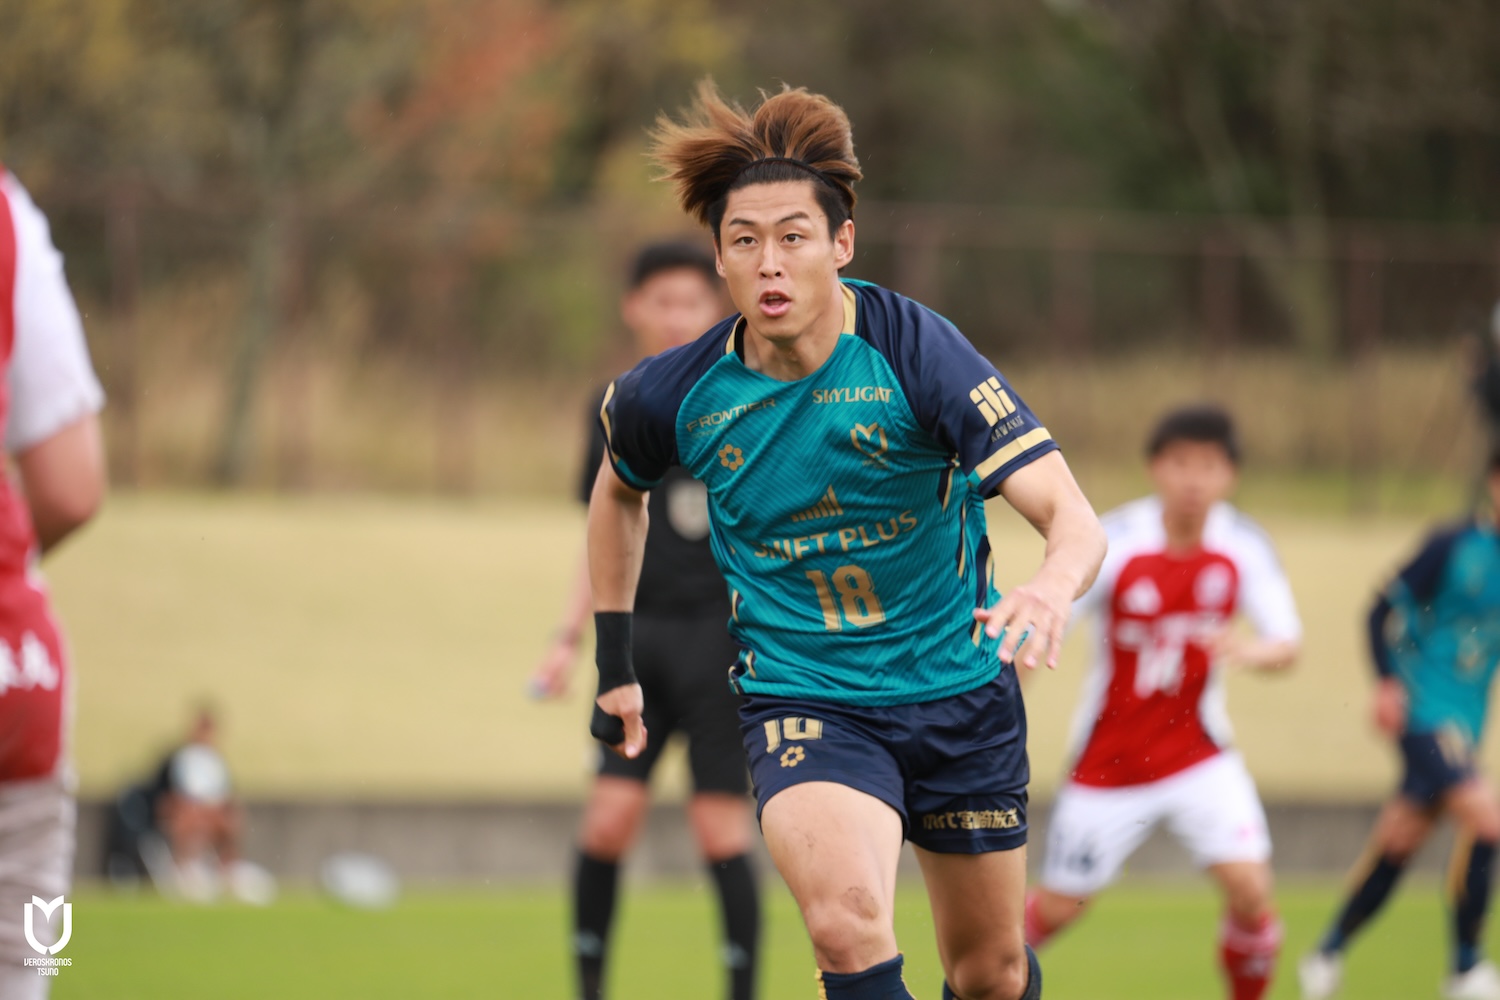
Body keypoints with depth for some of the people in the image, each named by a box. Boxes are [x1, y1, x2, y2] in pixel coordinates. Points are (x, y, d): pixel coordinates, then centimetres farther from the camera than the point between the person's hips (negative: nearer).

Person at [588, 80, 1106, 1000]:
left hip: (960, 690, 1)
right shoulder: (673, 396, -11)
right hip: (802, 698, 0)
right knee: (849, 922, -30)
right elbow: (620, 489, 15)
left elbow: (1074, 518, -28)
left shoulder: (913, 349, -20)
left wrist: (1052, 589, -50)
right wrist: (615, 662, 16)